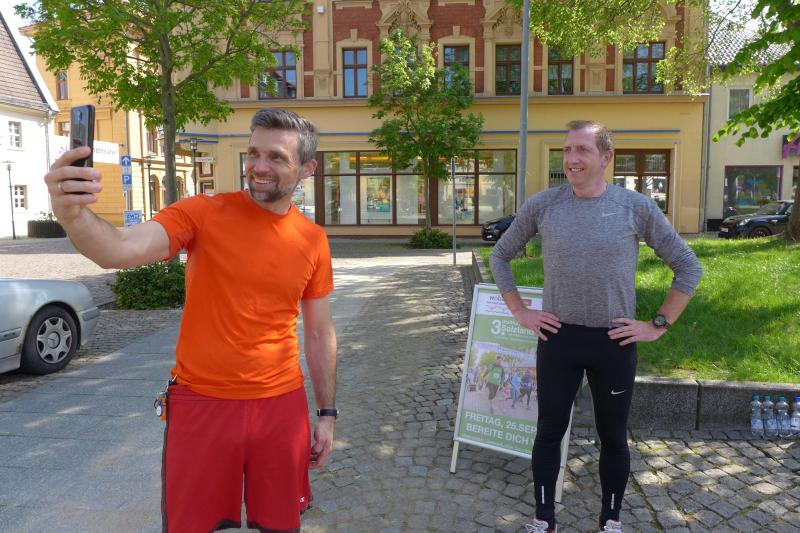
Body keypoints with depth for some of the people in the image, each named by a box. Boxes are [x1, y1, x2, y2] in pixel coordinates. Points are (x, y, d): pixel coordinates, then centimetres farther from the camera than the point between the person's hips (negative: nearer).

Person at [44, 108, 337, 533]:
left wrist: (327, 412, 8)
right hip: (200, 402, -1)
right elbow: (119, 251, -22)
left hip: (281, 406, 2)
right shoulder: (202, 213, -7)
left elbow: (319, 333, 6)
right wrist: (73, 214, -44)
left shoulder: (313, 240, 0)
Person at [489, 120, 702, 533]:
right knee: (549, 431, 10)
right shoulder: (542, 205, -3)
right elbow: (499, 257, 9)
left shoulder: (636, 207, -5)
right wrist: (521, 314, 2)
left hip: (614, 342, 0)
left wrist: (658, 325, -3)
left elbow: (688, 267, 2)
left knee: (613, 437, 15)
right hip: (557, 338, 1)